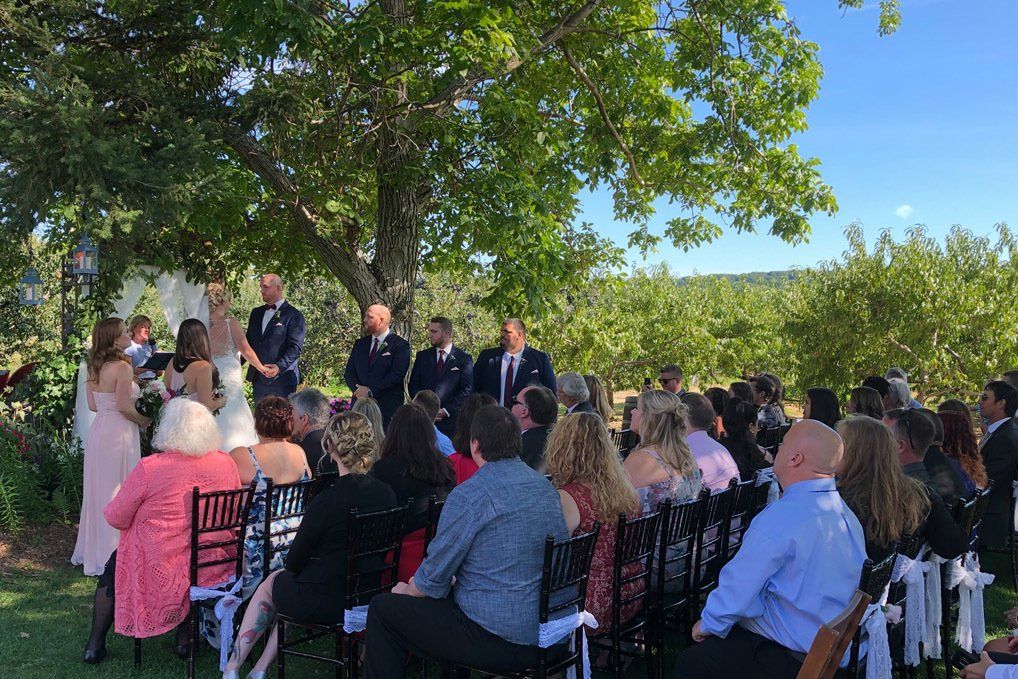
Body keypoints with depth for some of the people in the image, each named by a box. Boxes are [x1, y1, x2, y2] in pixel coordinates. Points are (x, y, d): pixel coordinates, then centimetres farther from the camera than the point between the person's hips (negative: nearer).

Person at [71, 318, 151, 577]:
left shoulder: (94, 368, 8)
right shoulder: (122, 367, -17)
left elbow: (93, 405, 12)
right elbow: (124, 407, -19)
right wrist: (144, 420, -3)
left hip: (99, 430, 8)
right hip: (119, 433, -8)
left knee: (99, 491, 17)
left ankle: (93, 550, 28)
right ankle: (115, 554, 8)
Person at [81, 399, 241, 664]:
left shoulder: (149, 468, -19)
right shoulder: (227, 464, -6)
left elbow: (116, 518, -10)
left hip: (160, 571, -3)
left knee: (114, 565, 27)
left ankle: (95, 645, 34)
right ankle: (185, 638, 38)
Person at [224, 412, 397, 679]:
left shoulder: (326, 501, -24)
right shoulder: (387, 494, -8)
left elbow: (295, 561, -11)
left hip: (324, 603, -5)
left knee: (270, 583, 25)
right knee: (286, 581, 30)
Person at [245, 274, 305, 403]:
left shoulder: (293, 315, -6)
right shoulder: (256, 312, 16)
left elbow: (296, 346, -14)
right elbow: (248, 341, 19)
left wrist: (280, 366, -27)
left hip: (282, 378, -6)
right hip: (257, 377, 6)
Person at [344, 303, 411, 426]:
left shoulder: (400, 345, -2)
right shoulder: (360, 344, 17)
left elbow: (397, 375, -12)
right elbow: (349, 373, 12)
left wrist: (370, 391, -14)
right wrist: (359, 390, -7)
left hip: (388, 407, -5)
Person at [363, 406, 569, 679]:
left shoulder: (469, 496, -18)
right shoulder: (547, 488, 6)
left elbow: (434, 578, -11)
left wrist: (408, 591, 12)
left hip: (498, 641, -8)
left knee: (382, 608, 7)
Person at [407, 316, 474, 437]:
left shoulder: (464, 359, 2)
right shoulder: (422, 356, 13)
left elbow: (467, 390, -3)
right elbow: (413, 385, 11)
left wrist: (446, 411, -10)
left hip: (451, 421, -2)